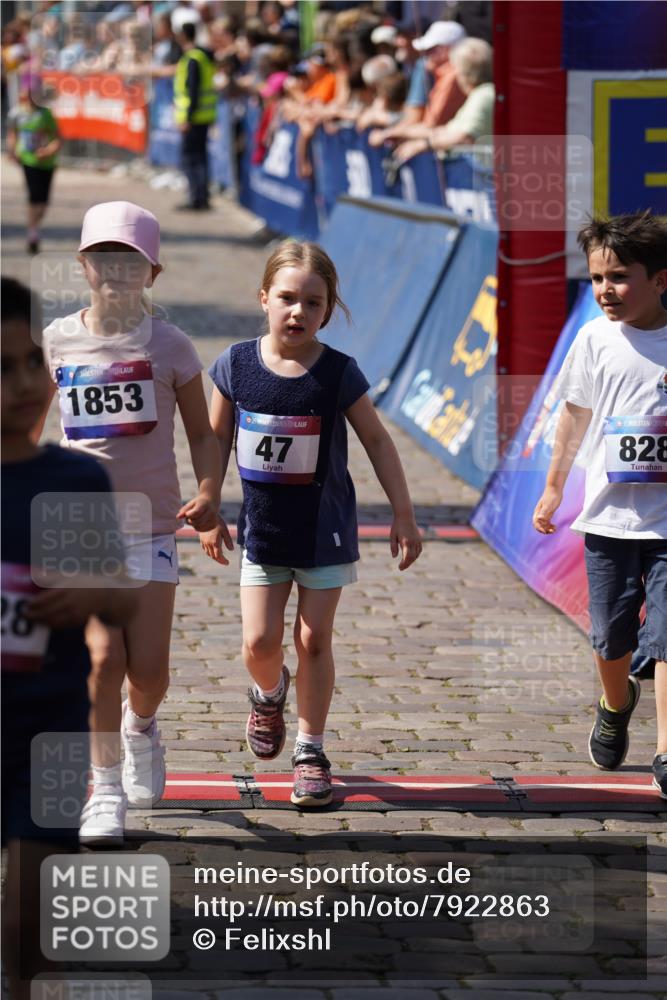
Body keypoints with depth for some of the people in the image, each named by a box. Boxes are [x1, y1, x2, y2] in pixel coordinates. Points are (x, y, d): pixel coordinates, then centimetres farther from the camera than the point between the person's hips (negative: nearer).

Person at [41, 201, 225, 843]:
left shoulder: (168, 347, -1)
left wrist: (208, 492, -11)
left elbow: (202, 432, 6)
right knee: (103, 658, -13)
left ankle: (141, 725, 35)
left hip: (151, 526, 0)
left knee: (148, 667, -2)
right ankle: (105, 790, 2)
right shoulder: (57, 343, 2)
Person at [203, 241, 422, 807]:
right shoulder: (236, 366, -7)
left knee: (314, 640, 3)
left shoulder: (338, 374, -12)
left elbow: (378, 443, -2)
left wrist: (404, 516, -1)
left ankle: (311, 750, 16)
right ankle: (269, 693, 34)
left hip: (324, 530, -1)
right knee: (260, 643, -2)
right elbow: (218, 441, 5)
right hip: (262, 527, 1)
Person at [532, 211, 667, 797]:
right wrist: (554, 488, 18)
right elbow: (575, 417, 12)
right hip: (609, 516, 2)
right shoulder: (595, 340, -1)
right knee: (611, 636, 13)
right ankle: (616, 705, 43)